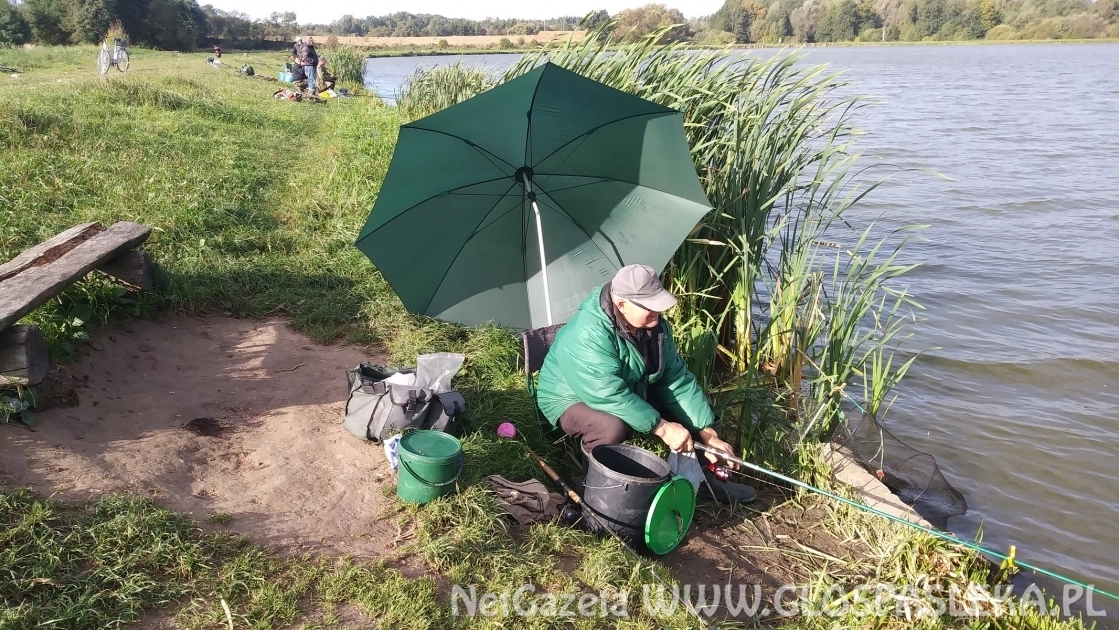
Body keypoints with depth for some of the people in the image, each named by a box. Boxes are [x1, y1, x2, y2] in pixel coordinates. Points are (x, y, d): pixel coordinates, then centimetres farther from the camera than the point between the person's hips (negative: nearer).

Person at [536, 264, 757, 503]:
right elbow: (610, 397, -39)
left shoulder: (654, 326, -11)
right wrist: (662, 428, -35)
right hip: (572, 400, -7)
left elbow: (677, 380, -9)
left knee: (688, 404, -4)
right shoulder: (588, 335, -36)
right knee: (611, 426, -38)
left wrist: (708, 435, -15)